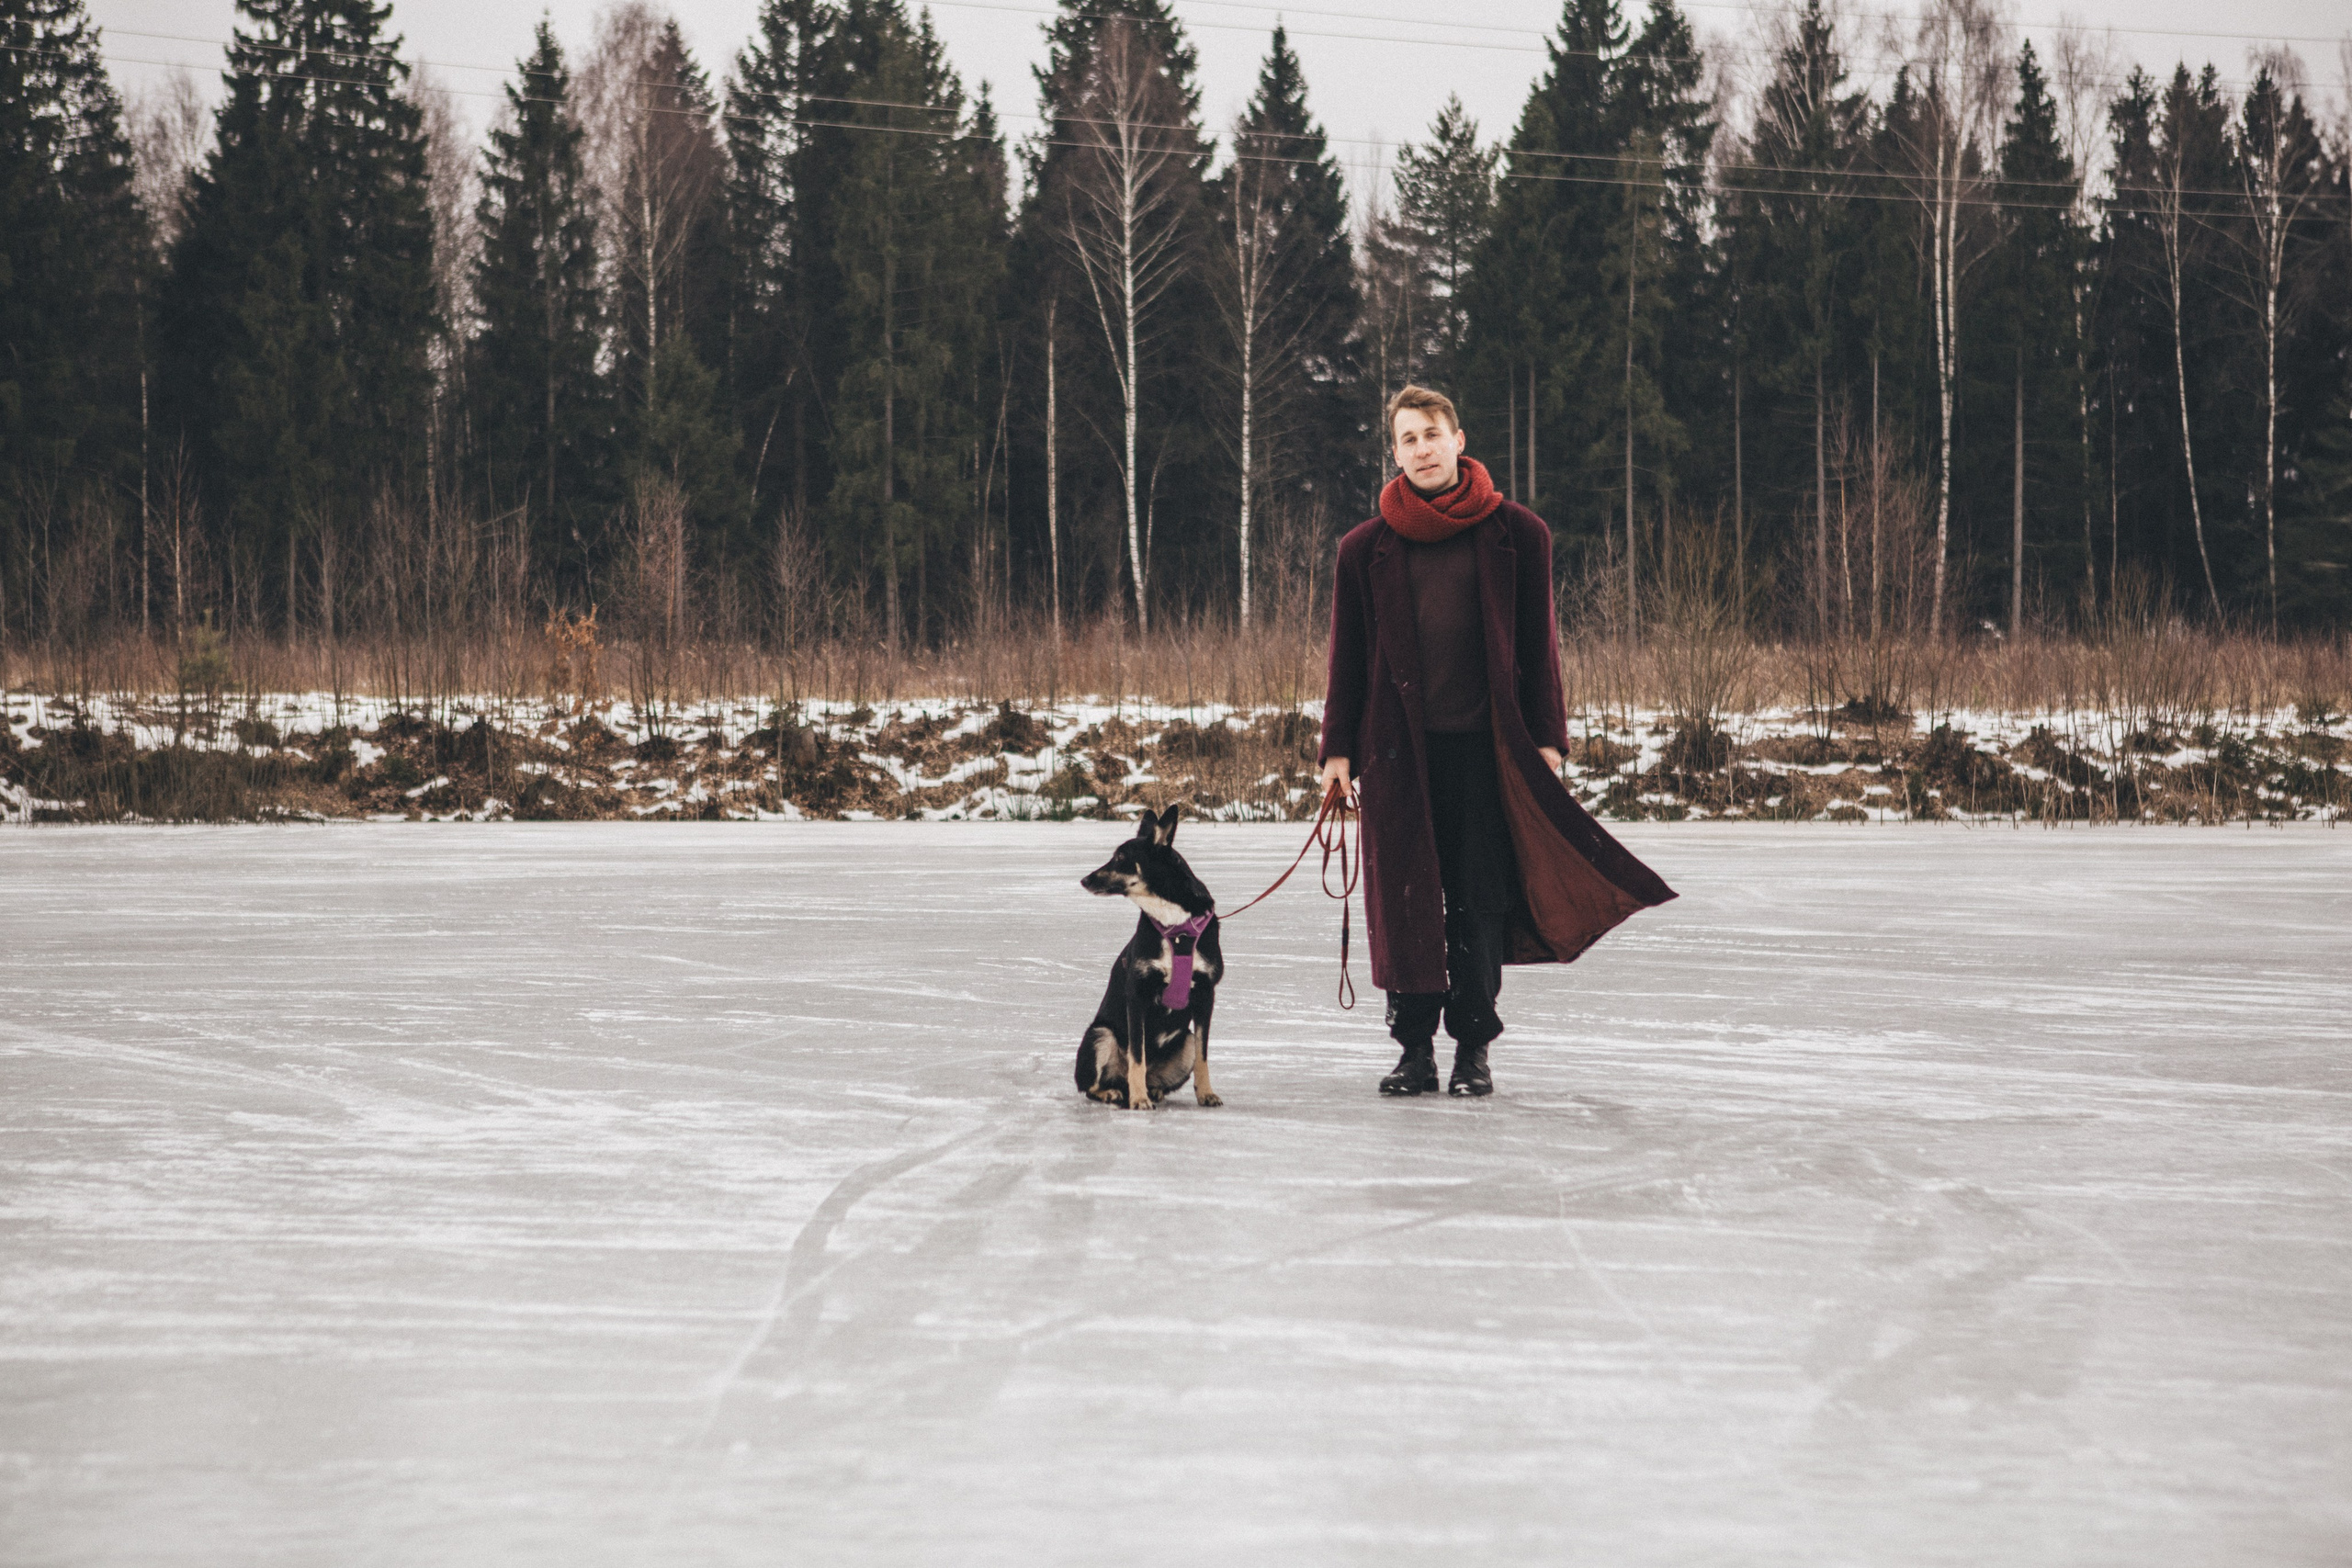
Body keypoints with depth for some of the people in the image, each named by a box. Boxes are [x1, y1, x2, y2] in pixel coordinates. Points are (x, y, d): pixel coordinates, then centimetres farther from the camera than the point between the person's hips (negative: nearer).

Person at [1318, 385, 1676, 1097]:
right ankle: (1414, 1048, 9)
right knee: (1402, 901, 1)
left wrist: (1546, 738, 2)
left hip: (1484, 746, -1)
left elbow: (1538, 645, 7)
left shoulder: (1516, 535, 4)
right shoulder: (1367, 550, 7)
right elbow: (1349, 656, 10)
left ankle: (1474, 1048, 8)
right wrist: (1338, 749, 5)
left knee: (1479, 900, -1)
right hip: (1398, 749, 1)